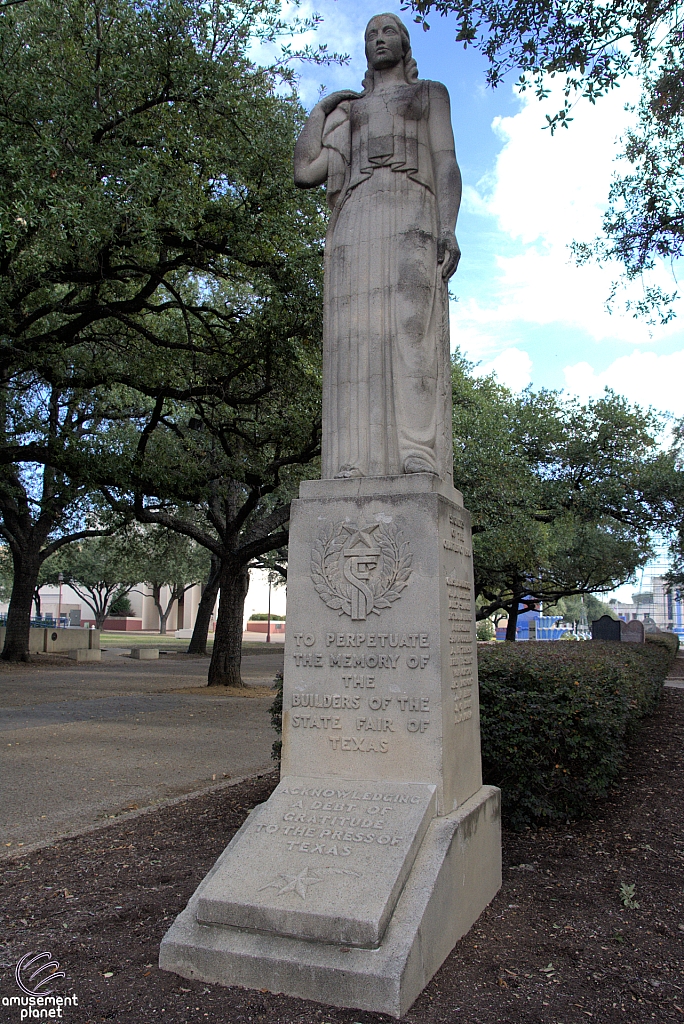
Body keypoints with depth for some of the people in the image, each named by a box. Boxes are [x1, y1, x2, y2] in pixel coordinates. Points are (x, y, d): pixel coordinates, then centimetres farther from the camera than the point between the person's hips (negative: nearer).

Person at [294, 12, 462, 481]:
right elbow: (305, 173, 22)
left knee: (414, 328, -23)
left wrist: (449, 227, -8)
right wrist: (321, 109, 28)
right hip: (353, 228, 3)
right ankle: (355, 470, -25)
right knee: (356, 338, -15)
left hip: (410, 218, -2)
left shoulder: (431, 92, 28)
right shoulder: (347, 113, 35)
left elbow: (446, 162, 10)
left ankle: (421, 460, -33)